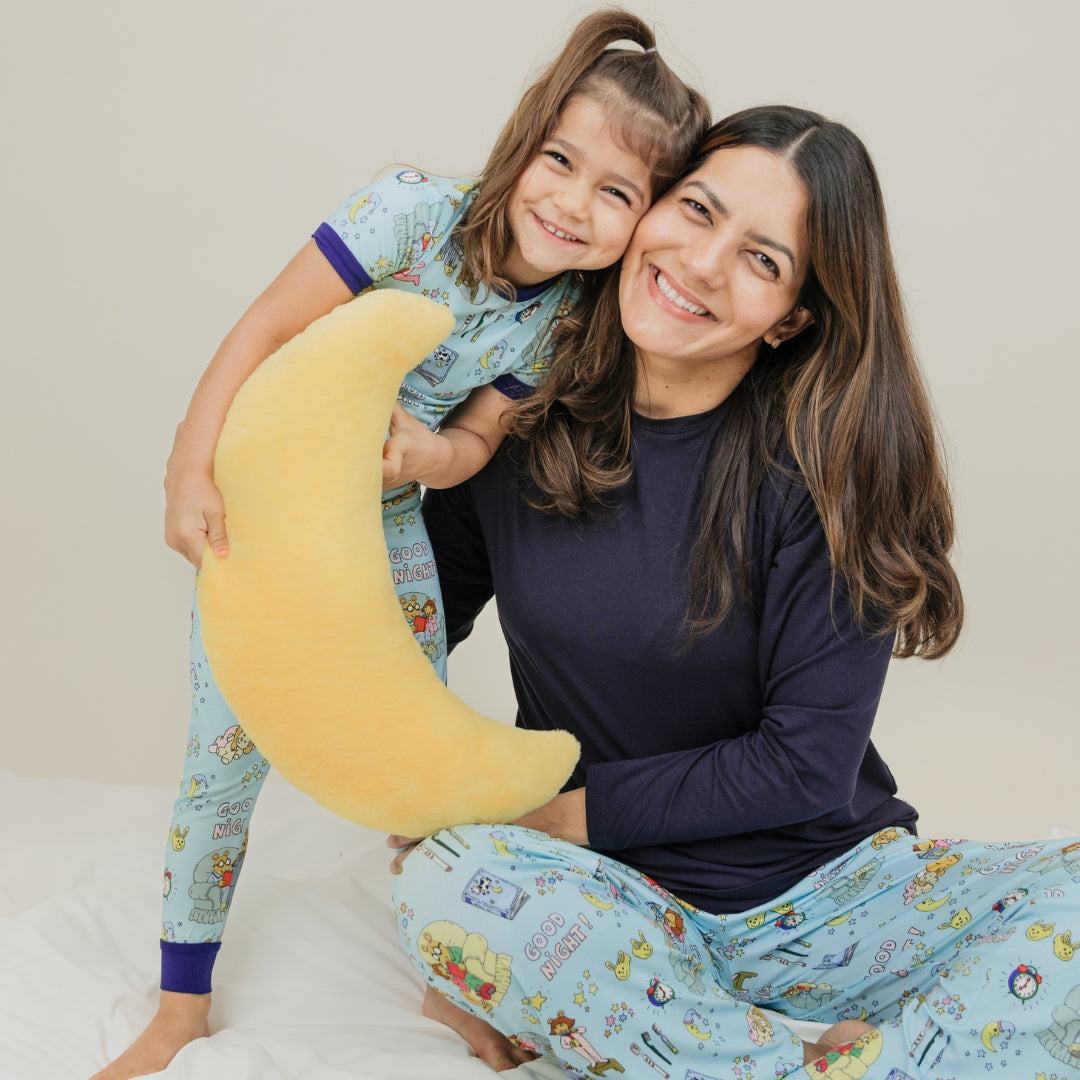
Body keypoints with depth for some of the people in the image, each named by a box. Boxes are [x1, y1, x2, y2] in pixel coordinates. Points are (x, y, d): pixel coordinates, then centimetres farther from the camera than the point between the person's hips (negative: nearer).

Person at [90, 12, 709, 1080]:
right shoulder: (416, 211, -26)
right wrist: (190, 473, -27)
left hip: (386, 521, 3)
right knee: (226, 747, 0)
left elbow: (477, 436, -5)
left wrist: (425, 452, -29)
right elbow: (265, 328, -24)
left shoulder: (564, 319, -12)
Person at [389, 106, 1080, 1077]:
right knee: (438, 882, -31)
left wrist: (570, 811, -14)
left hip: (826, 891, -1)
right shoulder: (525, 421, -3)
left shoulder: (826, 463, -11)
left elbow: (810, 763, -14)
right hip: (613, 898, 1)